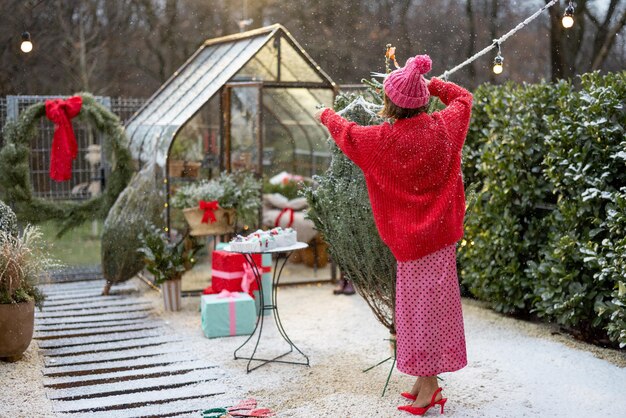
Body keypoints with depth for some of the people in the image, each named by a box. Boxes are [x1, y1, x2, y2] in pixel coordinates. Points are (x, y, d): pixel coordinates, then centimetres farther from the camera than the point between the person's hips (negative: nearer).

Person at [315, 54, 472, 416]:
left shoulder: (383, 139, -14)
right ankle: (426, 381, 20)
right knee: (433, 304, 10)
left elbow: (347, 134, 6)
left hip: (411, 235, -5)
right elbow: (464, 98, 17)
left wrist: (326, 115, 26)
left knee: (420, 306, 1)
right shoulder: (443, 127, -5)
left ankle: (428, 386, 7)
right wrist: (430, 84, 24)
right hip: (439, 231, 5)